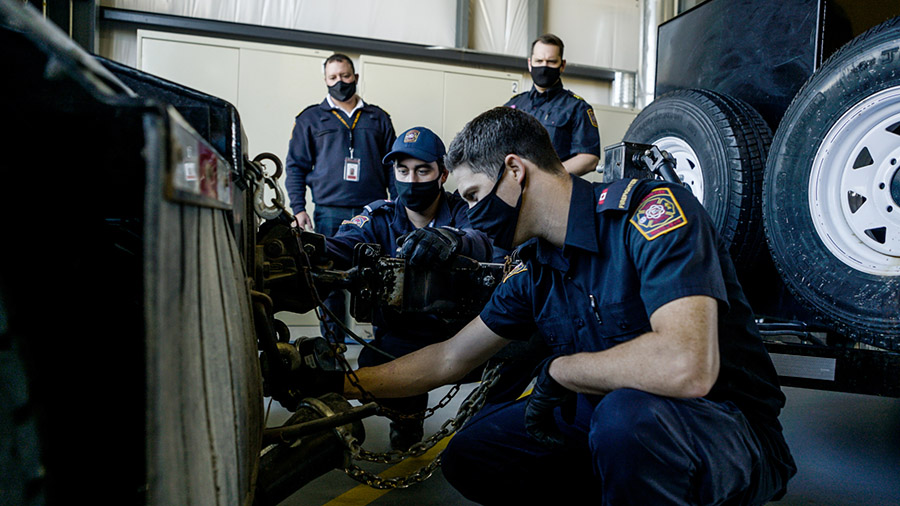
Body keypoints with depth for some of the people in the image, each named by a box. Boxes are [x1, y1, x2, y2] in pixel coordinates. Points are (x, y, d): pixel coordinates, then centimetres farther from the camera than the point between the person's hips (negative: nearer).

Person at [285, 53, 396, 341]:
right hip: (330, 213, 0)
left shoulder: (378, 118, 16)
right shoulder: (311, 118, 13)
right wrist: (298, 208, -1)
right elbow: (296, 166, 10)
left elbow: (393, 165, 16)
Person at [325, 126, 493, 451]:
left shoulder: (462, 211, -3)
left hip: (458, 330, 1)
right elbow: (342, 247, -18)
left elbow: (483, 244, -27)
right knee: (373, 364, -24)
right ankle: (406, 416, 9)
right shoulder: (380, 216, 2)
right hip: (399, 336, 0)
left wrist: (450, 239, -51)